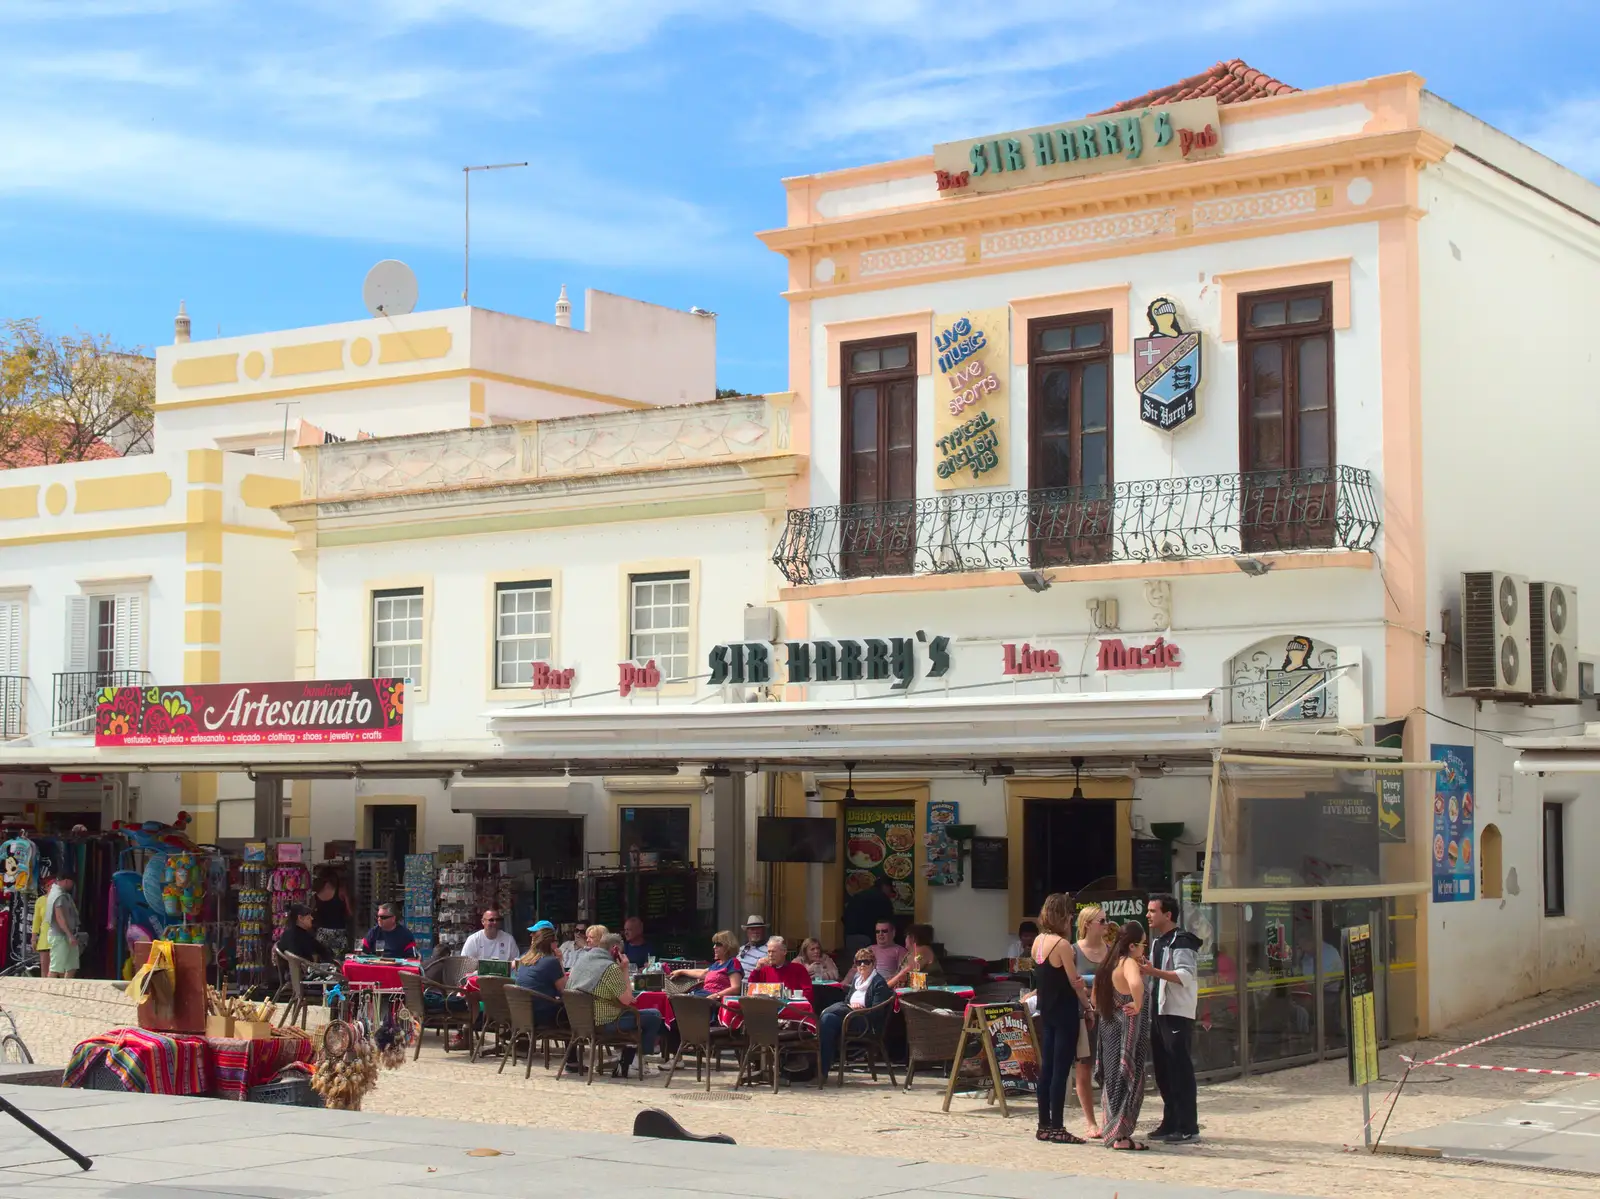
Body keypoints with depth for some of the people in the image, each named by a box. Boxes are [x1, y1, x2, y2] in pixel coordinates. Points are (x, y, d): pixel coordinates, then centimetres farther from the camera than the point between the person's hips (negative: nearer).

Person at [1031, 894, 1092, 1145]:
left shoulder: (1038, 941, 6)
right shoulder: (1062, 945, -17)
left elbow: (1050, 977, 9)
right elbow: (1075, 983, -12)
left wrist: (1081, 989, 0)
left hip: (1046, 1011, 8)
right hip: (1064, 1012, -8)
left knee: (1046, 1068, 11)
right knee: (1061, 1070, -3)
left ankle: (1044, 1125, 16)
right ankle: (1057, 1128, -1)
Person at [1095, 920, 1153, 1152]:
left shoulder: (1110, 963, 10)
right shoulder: (1129, 963, -16)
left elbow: (1096, 999, 19)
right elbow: (1135, 984, -40)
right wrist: (1138, 1006, -25)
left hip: (1110, 1026, 8)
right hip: (1128, 1027, -8)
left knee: (1113, 1078, 17)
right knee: (1130, 1080, -2)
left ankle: (1108, 1129, 24)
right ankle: (1120, 1136, -4)